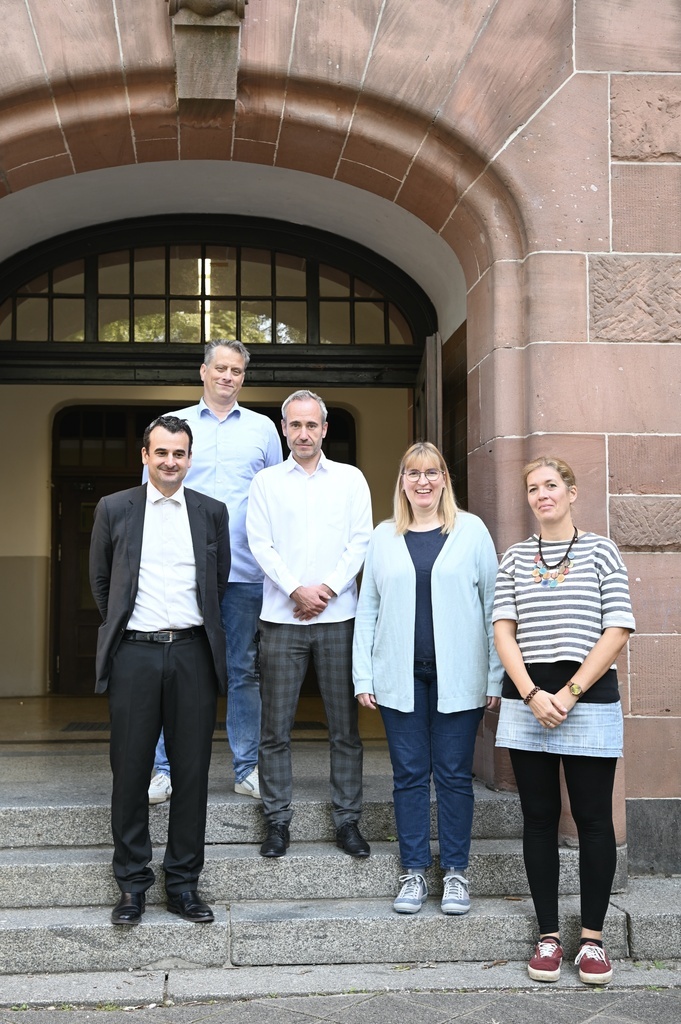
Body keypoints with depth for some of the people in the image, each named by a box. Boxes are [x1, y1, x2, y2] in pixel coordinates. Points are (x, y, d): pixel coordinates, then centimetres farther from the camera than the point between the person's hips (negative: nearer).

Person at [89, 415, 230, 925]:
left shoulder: (212, 512, 7)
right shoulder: (114, 509, 4)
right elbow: (100, 581, 13)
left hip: (192, 653, 1)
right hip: (134, 653, -1)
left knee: (192, 771, 5)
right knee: (131, 770, 4)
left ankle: (184, 884, 17)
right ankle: (132, 883, 17)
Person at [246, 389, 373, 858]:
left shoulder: (350, 479, 10)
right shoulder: (266, 482, 9)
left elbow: (360, 542, 3)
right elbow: (261, 544, 2)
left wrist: (328, 588, -8)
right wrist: (296, 590, -9)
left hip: (338, 616, 0)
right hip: (282, 617, 0)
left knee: (345, 726, 3)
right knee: (276, 727, 2)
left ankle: (347, 819, 12)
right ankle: (278, 820, 12)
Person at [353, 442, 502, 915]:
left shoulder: (472, 530, 3)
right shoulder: (384, 537, 9)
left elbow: (493, 605, 2)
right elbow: (368, 607, 9)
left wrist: (495, 677, -3)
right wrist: (363, 676, 3)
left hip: (457, 676, -2)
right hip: (400, 676, 2)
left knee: (454, 774, 4)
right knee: (409, 774, 7)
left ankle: (456, 872, 16)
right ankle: (414, 872, 17)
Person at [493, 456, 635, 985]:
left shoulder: (600, 551, 3)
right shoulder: (515, 557, 10)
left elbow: (617, 632, -4)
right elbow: (504, 630, 3)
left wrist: (568, 695, -11)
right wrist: (532, 695, -11)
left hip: (589, 699, -2)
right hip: (528, 700, 2)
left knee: (594, 819, 1)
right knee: (539, 818, 6)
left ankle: (593, 939, 11)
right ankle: (548, 935, 15)